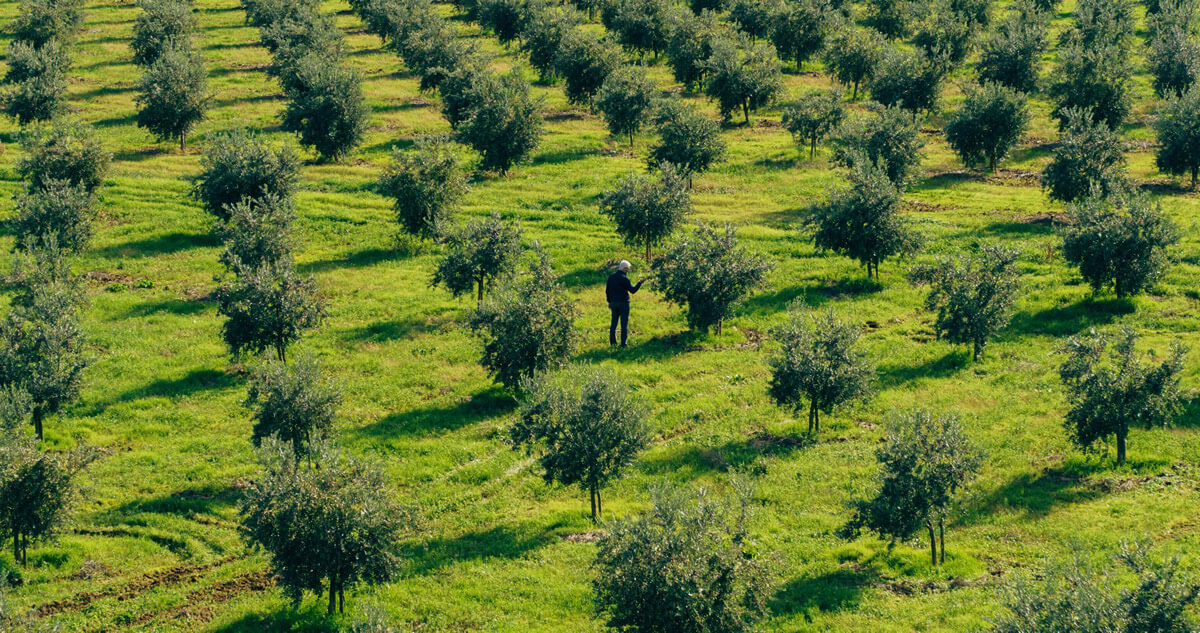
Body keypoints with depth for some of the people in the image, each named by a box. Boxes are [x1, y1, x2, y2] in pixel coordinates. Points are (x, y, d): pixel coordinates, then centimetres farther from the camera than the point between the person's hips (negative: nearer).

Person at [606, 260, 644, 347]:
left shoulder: (611, 277, 4)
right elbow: (632, 290, -14)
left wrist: (609, 301, 19)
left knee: (614, 322, 14)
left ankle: (612, 341, 17)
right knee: (624, 324, 1)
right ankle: (623, 343, 2)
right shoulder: (624, 278, -16)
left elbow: (607, 290, 10)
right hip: (623, 303, -6)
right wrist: (640, 282, -3)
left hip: (614, 303, 6)